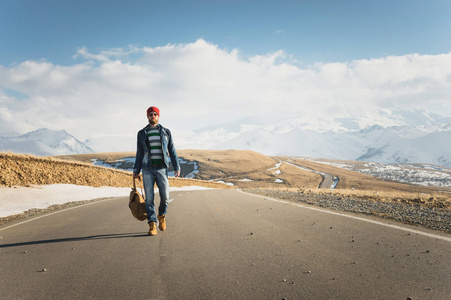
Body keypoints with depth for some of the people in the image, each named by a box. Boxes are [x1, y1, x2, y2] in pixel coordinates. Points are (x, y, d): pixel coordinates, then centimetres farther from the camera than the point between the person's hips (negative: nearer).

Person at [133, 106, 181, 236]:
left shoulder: (166, 132, 9)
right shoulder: (142, 133, 10)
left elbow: (172, 150, 9)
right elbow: (139, 153, 13)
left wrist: (177, 167, 1)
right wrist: (136, 170, 8)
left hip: (161, 168, 0)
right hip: (147, 169, 0)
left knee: (165, 196, -4)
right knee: (149, 198, -3)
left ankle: (162, 215, 25)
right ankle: (152, 226, 3)